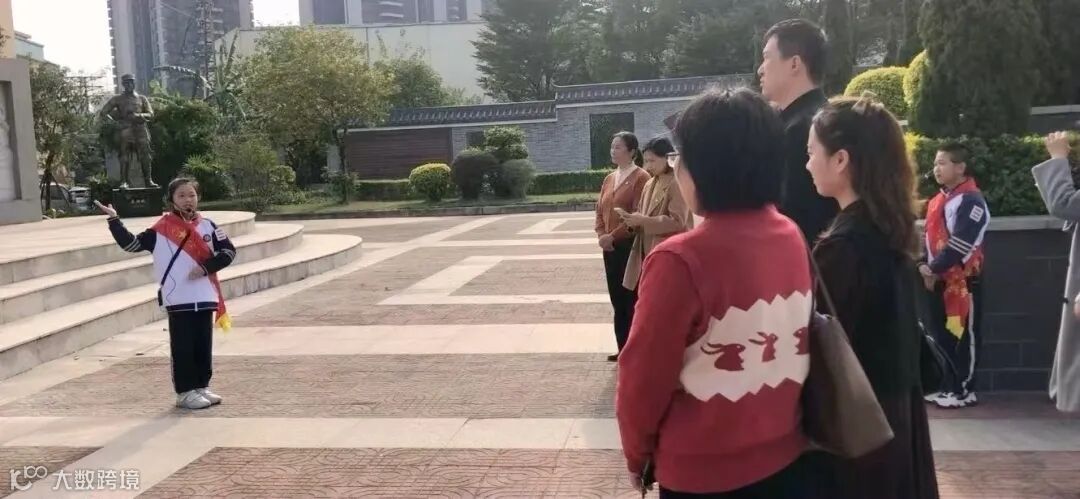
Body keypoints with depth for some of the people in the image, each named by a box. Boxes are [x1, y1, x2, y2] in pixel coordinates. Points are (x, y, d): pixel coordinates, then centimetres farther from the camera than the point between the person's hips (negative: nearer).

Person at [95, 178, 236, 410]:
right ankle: (185, 392, 8)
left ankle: (202, 387, 22)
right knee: (183, 347, 1)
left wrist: (207, 267, -9)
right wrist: (114, 220, -7)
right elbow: (131, 244, -1)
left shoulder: (207, 225, 6)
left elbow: (228, 251, 3)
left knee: (204, 345, 10)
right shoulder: (162, 228, -1)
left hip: (204, 298, 3)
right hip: (178, 300, -3)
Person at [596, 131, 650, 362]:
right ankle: (623, 349, 19)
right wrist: (601, 235, -2)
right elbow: (600, 210, 15)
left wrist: (613, 236, -16)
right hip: (610, 247, 8)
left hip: (630, 246, -8)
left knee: (633, 298, -2)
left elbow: (638, 214, -16)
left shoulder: (641, 178, -9)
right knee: (617, 299, 11)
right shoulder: (609, 179, 15)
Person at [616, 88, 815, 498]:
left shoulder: (681, 259, -24)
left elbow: (644, 375, -15)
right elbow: (797, 344, 6)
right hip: (785, 455, 5)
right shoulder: (792, 238, -6)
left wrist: (637, 452, 1)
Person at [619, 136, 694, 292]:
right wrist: (634, 218, -5)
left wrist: (643, 221, -21)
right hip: (649, 252, 8)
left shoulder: (678, 183, -12)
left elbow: (677, 221, -19)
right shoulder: (650, 184, 14)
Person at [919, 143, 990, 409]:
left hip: (963, 279, -8)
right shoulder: (937, 201, 15)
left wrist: (933, 268, -17)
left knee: (964, 335, 1)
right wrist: (925, 266, 1)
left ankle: (964, 390, 8)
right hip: (939, 280, 9)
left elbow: (960, 243, -21)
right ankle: (945, 386, 23)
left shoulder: (971, 200, -13)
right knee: (941, 334, 13)